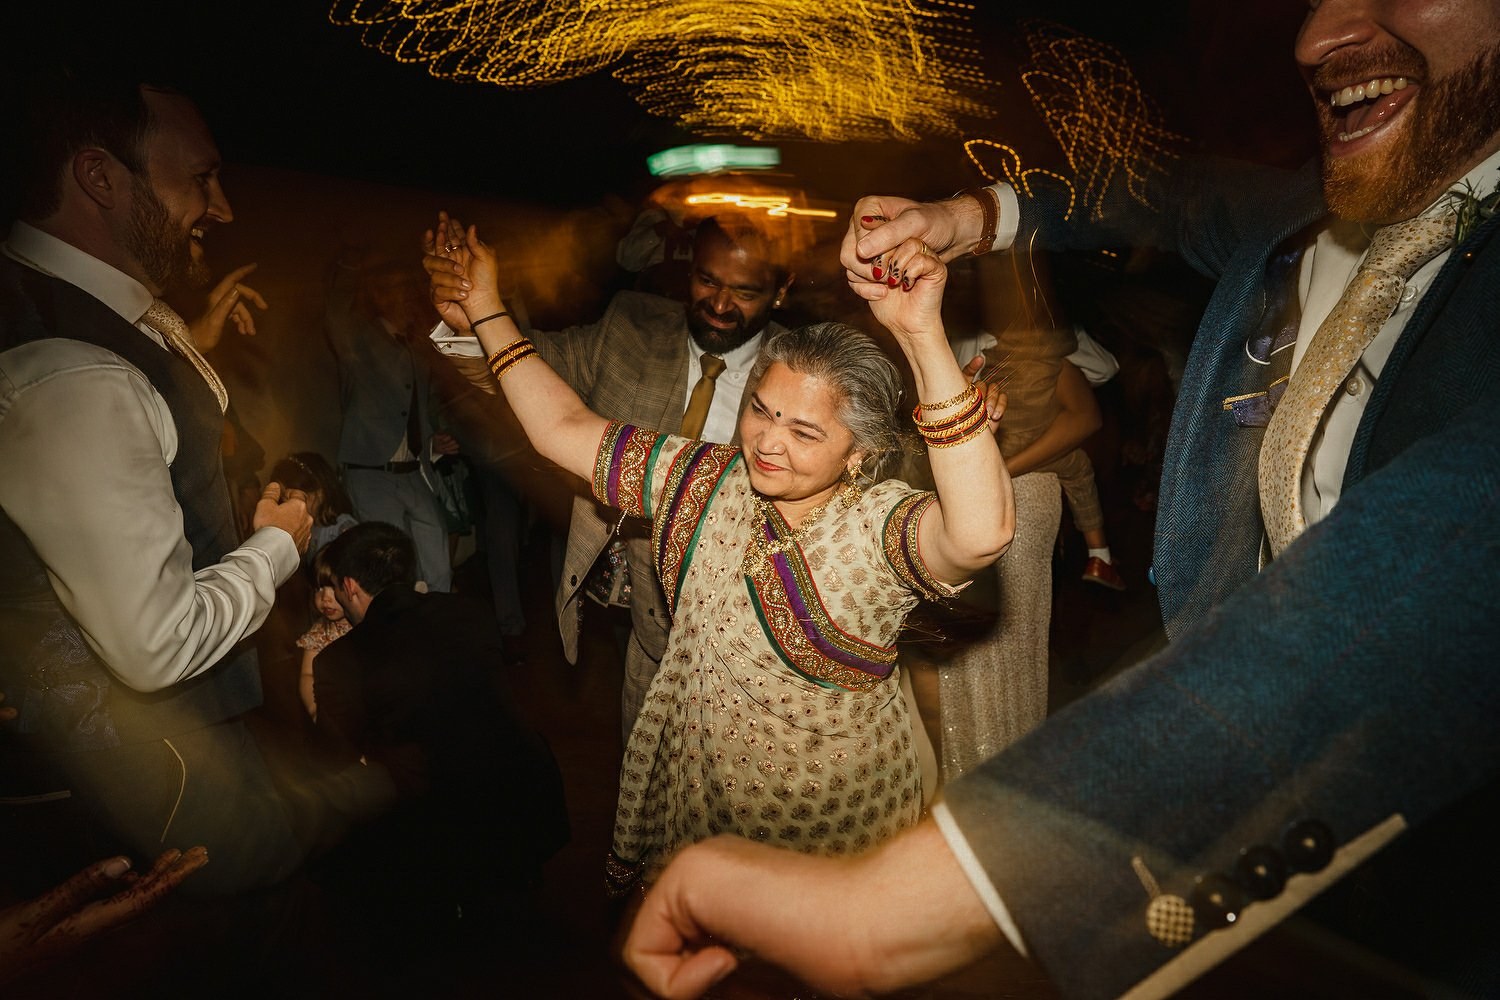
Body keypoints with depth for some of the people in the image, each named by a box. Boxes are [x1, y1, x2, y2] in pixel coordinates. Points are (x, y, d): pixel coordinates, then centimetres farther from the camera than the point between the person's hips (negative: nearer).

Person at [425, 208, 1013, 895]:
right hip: (690, 794, 4)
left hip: (834, 823, -4)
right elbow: (564, 430, -2)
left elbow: (982, 532, -46)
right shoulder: (707, 481, -8)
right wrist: (485, 310, -4)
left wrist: (923, 336, -50)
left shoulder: (879, 526, -23)